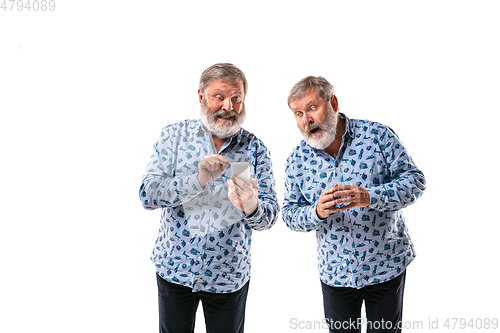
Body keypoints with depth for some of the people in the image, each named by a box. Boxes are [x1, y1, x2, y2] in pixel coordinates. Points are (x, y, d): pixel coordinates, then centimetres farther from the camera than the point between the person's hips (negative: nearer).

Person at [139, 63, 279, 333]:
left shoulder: (255, 149, -5)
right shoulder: (174, 136, -5)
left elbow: (269, 216, -9)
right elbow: (147, 195, -14)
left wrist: (251, 207, -33)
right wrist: (198, 180, -30)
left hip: (229, 277, 0)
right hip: (174, 270, 0)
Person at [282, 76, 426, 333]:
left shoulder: (377, 135, -10)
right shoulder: (298, 158, -4)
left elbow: (415, 179, -12)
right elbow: (289, 213, -1)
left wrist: (370, 197, -29)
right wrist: (317, 212, -23)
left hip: (386, 264, -2)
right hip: (335, 272, 2)